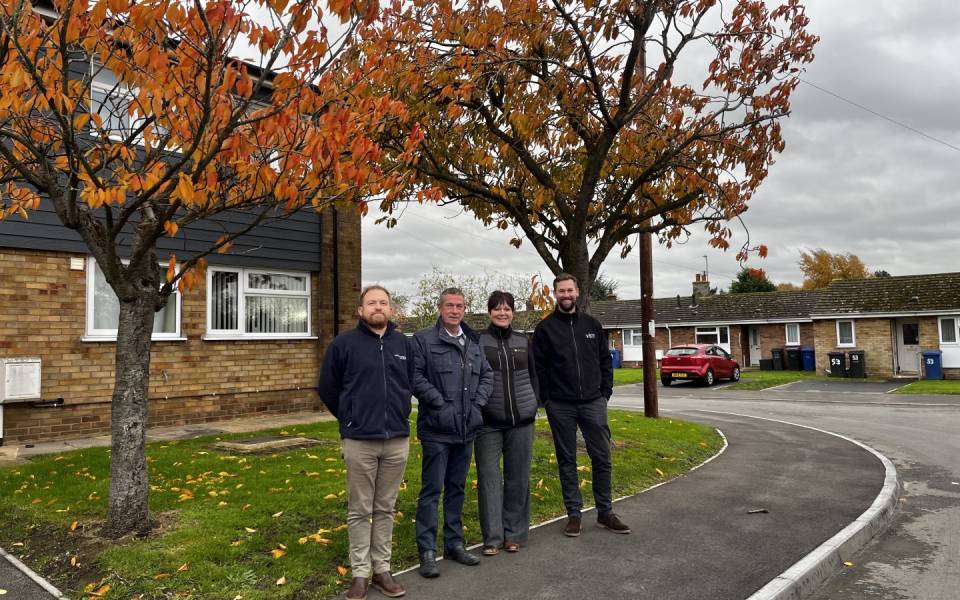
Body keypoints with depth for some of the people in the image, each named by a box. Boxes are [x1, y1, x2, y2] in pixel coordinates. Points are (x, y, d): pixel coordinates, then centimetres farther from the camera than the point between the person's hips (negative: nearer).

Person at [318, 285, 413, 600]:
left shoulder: (405, 344, 6)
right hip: (360, 442, -3)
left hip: (397, 441, 3)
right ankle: (360, 573, 18)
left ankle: (382, 569, 24)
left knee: (385, 509, 12)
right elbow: (327, 388, 5)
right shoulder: (344, 343, -4)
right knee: (359, 511, 6)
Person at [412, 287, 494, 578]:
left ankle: (454, 543, 27)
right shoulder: (424, 339, -7)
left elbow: (487, 374, 16)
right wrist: (440, 403, -16)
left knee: (457, 487, 16)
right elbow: (415, 376, -14)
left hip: (466, 428, 6)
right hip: (436, 428, -6)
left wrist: (478, 403, 2)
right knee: (432, 489, -1)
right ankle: (427, 550, 9)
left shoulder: (473, 343, 13)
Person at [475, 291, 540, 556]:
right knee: (489, 477, -1)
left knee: (518, 478, 8)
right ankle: (492, 537, 9)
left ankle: (514, 534, 20)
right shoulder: (477, 341, 0)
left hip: (521, 420, 3)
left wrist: (532, 407, 9)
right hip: (489, 421, -3)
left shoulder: (523, 341, 11)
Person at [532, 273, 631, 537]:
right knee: (567, 460, 7)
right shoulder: (545, 328, 0)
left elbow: (605, 361, 11)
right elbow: (538, 367, -2)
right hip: (560, 406, -2)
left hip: (593, 403, 2)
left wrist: (605, 392, 3)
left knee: (602, 456, 4)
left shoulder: (592, 325, 8)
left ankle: (605, 512, 17)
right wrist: (546, 399, -7)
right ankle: (573, 514, 17)